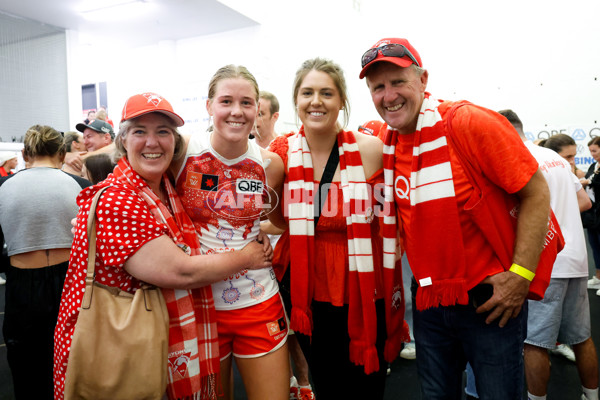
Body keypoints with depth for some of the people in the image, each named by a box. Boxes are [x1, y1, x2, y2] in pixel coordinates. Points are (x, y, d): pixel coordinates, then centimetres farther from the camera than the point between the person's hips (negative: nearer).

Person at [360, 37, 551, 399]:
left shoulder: (469, 122, -15)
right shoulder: (383, 142, 0)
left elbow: (536, 192, -12)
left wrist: (521, 275, -16)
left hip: (490, 299, -4)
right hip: (428, 301, 5)